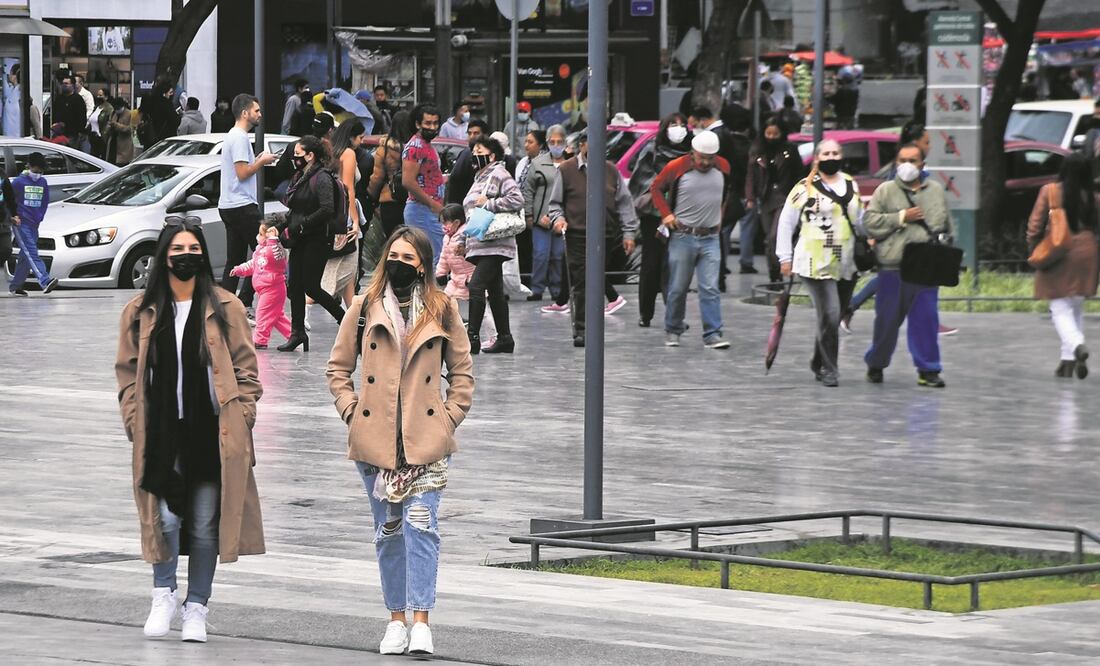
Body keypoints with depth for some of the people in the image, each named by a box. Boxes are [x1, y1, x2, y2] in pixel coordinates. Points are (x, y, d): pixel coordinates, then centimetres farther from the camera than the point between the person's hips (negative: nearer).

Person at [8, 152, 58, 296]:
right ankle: (45, 282, -30)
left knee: (26, 256, 9)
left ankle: (15, 285, 19)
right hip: (21, 223, -6)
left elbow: (45, 202, 19)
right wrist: (13, 216, -6)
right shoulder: (19, 181, -5)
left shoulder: (43, 182, 10)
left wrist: (39, 218, 10)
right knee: (32, 253, -16)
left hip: (34, 224, 6)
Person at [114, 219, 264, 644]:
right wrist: (135, 422, 0)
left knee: (205, 525, 4)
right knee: (165, 516, -9)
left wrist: (240, 421, -4)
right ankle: (164, 596, 11)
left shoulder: (225, 309, 3)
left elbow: (245, 370, 4)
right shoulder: (141, 312, 6)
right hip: (162, 435, 0)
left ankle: (196, 607, 16)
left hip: (212, 435, 0)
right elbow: (128, 373, 9)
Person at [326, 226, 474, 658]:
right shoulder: (365, 308, 7)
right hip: (375, 440, 2)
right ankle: (396, 620, 15)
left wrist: (451, 416, 1)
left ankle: (421, 622, -13)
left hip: (426, 440, -2)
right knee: (388, 531, 7)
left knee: (421, 525, -12)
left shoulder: (442, 310, 5)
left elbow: (462, 371, 12)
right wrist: (351, 410, 1)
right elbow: (338, 368, 13)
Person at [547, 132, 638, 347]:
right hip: (577, 235, -3)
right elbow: (555, 202, 11)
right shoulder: (566, 170, 5)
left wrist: (628, 232, 8)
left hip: (605, 234, 3)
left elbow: (624, 203, 14)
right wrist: (557, 218, -10)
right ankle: (580, 330, -4)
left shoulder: (610, 170, 12)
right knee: (580, 283, -7)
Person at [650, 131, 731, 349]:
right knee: (678, 288, 5)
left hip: (710, 239, 2)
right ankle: (673, 331, 19)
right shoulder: (677, 167, -7)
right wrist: (666, 213, -3)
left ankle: (713, 335, -8)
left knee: (710, 288, -6)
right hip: (682, 237, -2)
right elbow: (656, 188, 6)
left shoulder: (722, 167, 5)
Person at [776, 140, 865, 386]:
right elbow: (786, 222, 0)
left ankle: (819, 363, 28)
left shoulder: (851, 186, 14)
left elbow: (859, 222, 25)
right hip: (816, 263, -6)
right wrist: (785, 257, -2)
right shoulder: (805, 188, -3)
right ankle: (829, 370, -3)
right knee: (829, 316, -12)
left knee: (833, 317, 11)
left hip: (846, 265, 6)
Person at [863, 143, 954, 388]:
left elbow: (948, 227, 20)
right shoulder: (885, 191, 5)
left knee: (926, 319, -2)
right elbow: (869, 221, -4)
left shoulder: (936, 191, 14)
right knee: (887, 319, 6)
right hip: (893, 266, -2)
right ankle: (876, 365, 21)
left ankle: (928, 369, 3)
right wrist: (901, 218, -9)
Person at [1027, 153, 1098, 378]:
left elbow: (1035, 224, -4)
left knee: (1060, 307, -1)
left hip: (1057, 255, -3)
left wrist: (1033, 249, 9)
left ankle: (1076, 344, -27)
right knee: (1077, 308, 14)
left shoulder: (1049, 191, -6)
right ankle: (1069, 359, 12)